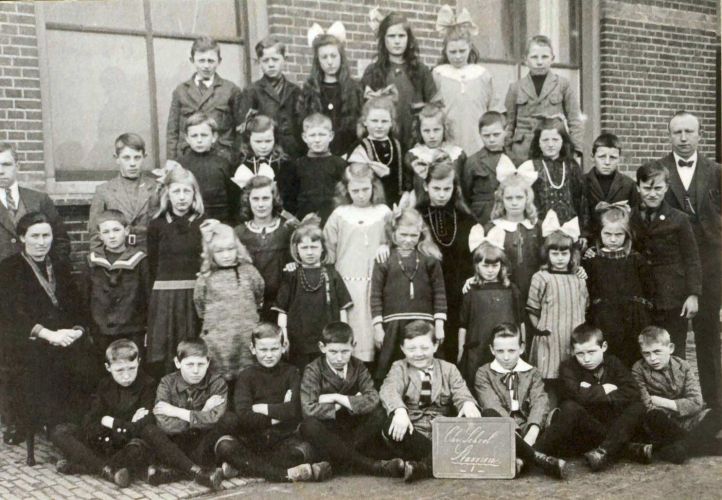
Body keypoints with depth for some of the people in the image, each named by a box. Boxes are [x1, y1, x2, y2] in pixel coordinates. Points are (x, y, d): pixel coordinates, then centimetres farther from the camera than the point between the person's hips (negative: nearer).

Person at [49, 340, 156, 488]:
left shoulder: (148, 385, -11)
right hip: (102, 443, 5)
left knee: (138, 448, -39)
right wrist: (125, 426, -19)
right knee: (59, 432, -9)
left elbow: (141, 429, -20)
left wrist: (110, 422, -10)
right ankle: (109, 470, -24)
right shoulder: (104, 385, 3)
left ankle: (76, 466, -22)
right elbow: (89, 426, -7)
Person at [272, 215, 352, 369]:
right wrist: (283, 333, -6)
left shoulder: (331, 274, 3)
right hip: (299, 342, 0)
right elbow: (282, 309, 3)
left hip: (328, 341, 0)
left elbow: (342, 307, 4)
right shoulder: (291, 276, 3)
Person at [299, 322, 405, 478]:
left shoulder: (358, 367, -2)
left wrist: (337, 398, -22)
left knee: (378, 413, -24)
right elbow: (308, 409, -25)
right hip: (327, 430, -2)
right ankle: (372, 465, -37)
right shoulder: (313, 370, -10)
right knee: (309, 426, -35)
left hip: (353, 428, 2)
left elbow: (372, 400, -19)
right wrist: (350, 403, -18)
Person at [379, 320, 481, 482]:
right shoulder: (399, 368, 9)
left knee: (471, 418, -27)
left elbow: (460, 392, -2)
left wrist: (468, 403, -29)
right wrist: (400, 411, -36)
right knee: (391, 427, -32)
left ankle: (423, 465, -33)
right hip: (412, 434, -1)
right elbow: (389, 390, -12)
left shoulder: (448, 369, 15)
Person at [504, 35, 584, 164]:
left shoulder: (563, 85, 4)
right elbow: (509, 123, 12)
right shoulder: (516, 88, 9)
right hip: (523, 155, 1)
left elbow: (575, 120, 4)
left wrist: (576, 150, -3)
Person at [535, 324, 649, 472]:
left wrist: (592, 393, -14)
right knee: (570, 408, -30)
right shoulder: (568, 367, -2)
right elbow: (576, 395, -22)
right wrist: (604, 390, -10)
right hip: (581, 432, -3)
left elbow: (632, 394, -11)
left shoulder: (614, 364, 6)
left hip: (612, 425, 3)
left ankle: (605, 452, -35)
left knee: (637, 407, -22)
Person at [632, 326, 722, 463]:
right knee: (654, 416, -36)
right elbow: (647, 407, -14)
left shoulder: (683, 366, 2)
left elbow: (696, 402, -7)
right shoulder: (638, 370, -6)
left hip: (685, 419, 3)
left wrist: (664, 403, -15)